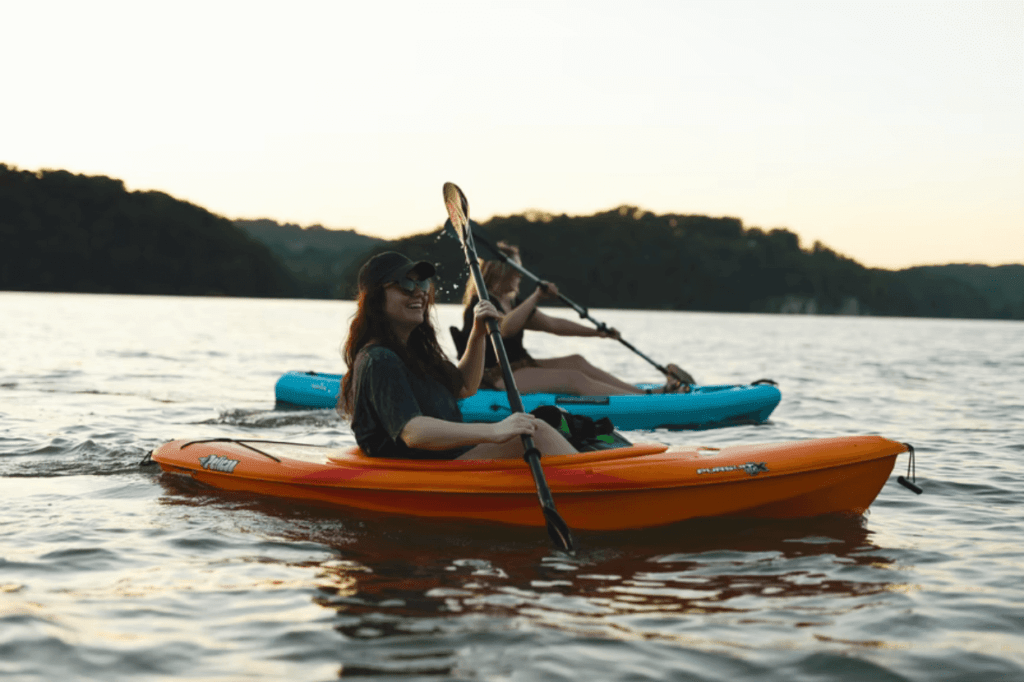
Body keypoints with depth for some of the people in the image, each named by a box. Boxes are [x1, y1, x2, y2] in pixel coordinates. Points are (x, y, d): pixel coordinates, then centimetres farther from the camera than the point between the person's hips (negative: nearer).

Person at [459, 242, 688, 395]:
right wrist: (535, 297, -28)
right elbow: (506, 328, -33)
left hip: (520, 366, 10)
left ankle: (647, 392, -6)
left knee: (576, 362, -3)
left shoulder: (512, 302, 17)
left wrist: (596, 332, 10)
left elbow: (552, 324, 17)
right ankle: (651, 402, -26)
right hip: (495, 377, -10)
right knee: (573, 379, -19)